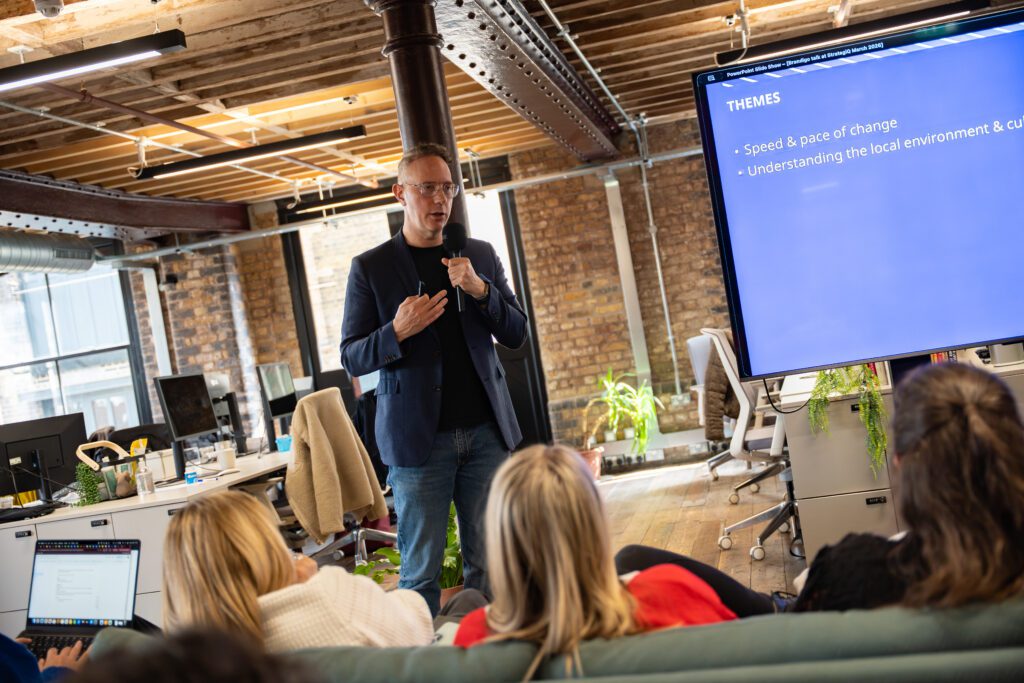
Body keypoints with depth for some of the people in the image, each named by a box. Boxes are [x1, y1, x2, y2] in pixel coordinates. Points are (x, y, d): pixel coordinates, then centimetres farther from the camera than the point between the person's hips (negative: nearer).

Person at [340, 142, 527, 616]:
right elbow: (352, 359, 1)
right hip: (418, 438, -3)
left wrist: (480, 289, -10)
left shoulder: (480, 255, 10)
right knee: (420, 572, 3)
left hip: (485, 432, 3)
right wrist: (397, 333, -18)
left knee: (488, 562, 9)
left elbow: (516, 335, 8)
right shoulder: (370, 267, 2)